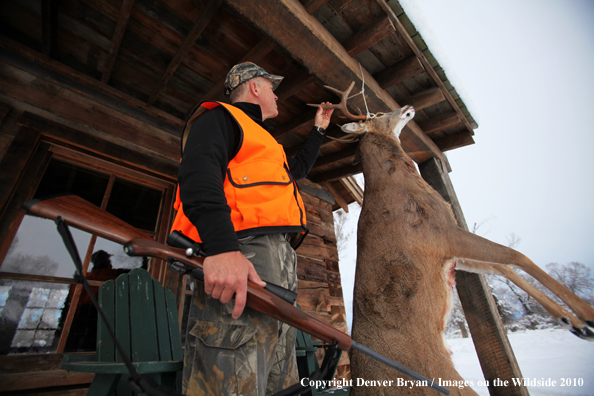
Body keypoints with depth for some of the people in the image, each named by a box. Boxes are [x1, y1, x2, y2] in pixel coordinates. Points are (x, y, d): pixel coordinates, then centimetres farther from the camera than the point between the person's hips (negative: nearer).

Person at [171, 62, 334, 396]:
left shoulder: (263, 144, 37)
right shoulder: (220, 117, 8)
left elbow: (299, 168, 52)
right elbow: (197, 174, -13)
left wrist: (319, 130, 58)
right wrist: (221, 247, -29)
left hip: (282, 267, 10)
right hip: (242, 256, -9)